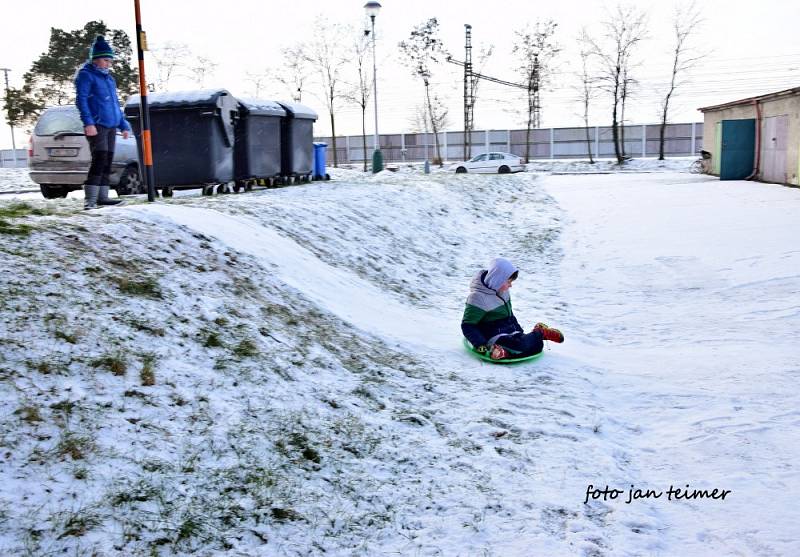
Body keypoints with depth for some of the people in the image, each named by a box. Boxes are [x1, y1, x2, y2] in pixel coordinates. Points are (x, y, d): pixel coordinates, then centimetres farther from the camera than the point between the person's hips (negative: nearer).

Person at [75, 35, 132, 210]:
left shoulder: (108, 78, 23)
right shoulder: (86, 75, -2)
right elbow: (81, 99, -12)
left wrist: (124, 125, 22)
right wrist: (88, 122, -23)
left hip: (111, 126, 8)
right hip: (96, 126, -8)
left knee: (107, 162, 8)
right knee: (99, 160, -17)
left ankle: (102, 196, 13)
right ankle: (90, 200, -17)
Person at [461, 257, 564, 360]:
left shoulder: (502, 290, 5)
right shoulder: (478, 297, -20)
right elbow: (467, 326, -17)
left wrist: (519, 331, 20)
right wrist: (482, 347, -25)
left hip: (511, 332, 7)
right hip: (494, 335, -7)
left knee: (537, 345, -8)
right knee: (520, 346, -27)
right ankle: (540, 332, -3)